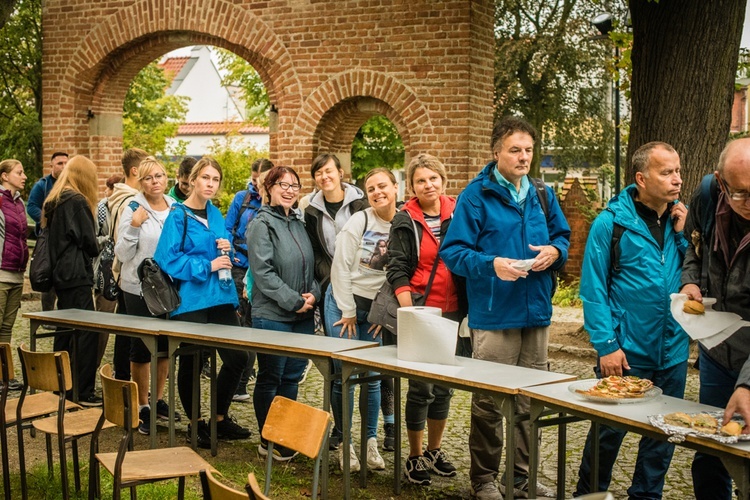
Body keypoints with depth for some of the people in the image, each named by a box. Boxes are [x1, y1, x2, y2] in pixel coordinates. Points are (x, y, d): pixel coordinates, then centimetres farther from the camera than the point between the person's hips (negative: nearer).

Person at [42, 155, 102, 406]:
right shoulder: (77, 202, -13)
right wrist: (93, 251, 8)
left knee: (66, 330, 15)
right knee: (87, 332, -8)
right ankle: (84, 392, -8)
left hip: (59, 274, 10)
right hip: (77, 275, -9)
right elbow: (89, 241, -12)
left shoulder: (54, 201, 13)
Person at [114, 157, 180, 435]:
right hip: (139, 288, -4)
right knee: (141, 347, 3)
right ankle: (142, 406, 14)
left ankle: (158, 399, 28)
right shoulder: (134, 209, -8)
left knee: (166, 345, 12)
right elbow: (122, 254, -11)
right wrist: (134, 226, -23)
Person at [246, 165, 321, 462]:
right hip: (272, 315, -6)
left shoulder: (299, 223, 12)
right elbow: (263, 271, -16)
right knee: (270, 379, 4)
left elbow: (310, 264, 16)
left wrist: (313, 293, -3)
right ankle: (268, 441, 14)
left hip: (303, 316, 6)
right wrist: (294, 301, -17)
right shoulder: (262, 224, -8)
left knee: (292, 377, 12)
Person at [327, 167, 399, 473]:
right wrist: (348, 312, -8)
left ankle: (371, 441, 16)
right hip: (343, 302, -2)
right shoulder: (358, 221, -9)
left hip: (376, 309, 2)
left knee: (373, 376, 4)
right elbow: (341, 267, -9)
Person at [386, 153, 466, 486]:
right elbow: (397, 270, -8)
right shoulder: (406, 221, -4)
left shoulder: (457, 213, 5)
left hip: (451, 310, 4)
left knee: (444, 384, 13)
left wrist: (468, 305, 0)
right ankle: (415, 457, 15)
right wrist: (410, 313, -17)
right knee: (421, 386, 2)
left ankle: (434, 450, 29)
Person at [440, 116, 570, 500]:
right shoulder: (476, 196, -8)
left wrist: (554, 251, -4)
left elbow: (562, 235, 19)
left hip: (536, 313, 6)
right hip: (494, 315, -6)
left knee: (531, 400, 13)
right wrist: (491, 264, -26)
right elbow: (453, 251, -11)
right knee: (489, 402, 1)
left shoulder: (542, 195, 10)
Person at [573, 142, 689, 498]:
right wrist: (606, 345, -14)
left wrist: (682, 235, -6)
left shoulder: (679, 221, 5)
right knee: (610, 430, 8)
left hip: (673, 354, 5)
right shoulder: (611, 223, -9)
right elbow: (593, 290, -9)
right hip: (627, 352, -4)